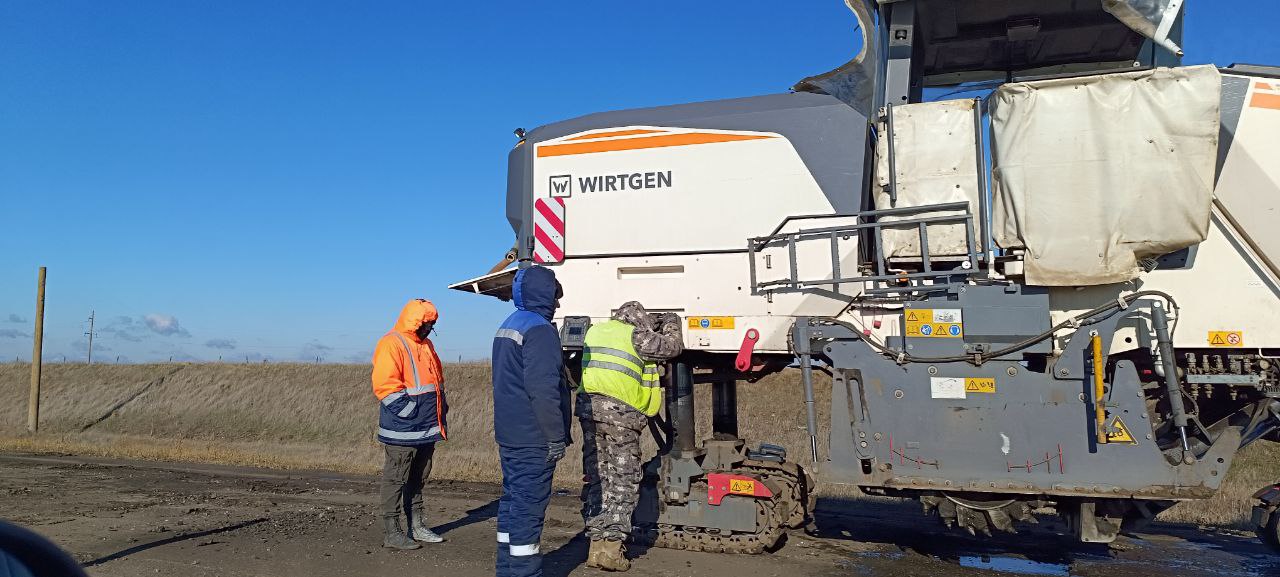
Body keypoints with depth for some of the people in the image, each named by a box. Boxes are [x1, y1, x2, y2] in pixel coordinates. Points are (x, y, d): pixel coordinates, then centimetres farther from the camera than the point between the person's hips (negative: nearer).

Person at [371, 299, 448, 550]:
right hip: (403, 430, -9)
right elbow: (385, 385, -20)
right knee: (396, 480, -2)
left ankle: (417, 526, 25)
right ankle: (391, 532, 5)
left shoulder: (425, 344, 17)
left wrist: (441, 404, 15)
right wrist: (410, 410, -19)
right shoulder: (391, 344, -12)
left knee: (418, 479, 16)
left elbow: (437, 376, 27)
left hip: (427, 428, 9)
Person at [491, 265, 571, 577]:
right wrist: (556, 438, -18)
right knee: (529, 507, -4)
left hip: (508, 435, 10)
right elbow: (543, 389, -23)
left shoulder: (507, 326, 16)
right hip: (533, 439, -10)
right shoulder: (539, 329, -16)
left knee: (512, 500, 16)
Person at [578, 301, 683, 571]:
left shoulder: (595, 331, 16)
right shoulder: (635, 336, -2)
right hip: (620, 411, -6)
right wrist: (671, 323, 27)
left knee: (595, 478, 12)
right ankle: (612, 546, -2)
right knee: (623, 481, 2)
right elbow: (671, 347, 6)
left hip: (589, 407, 6)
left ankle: (596, 544, 14)